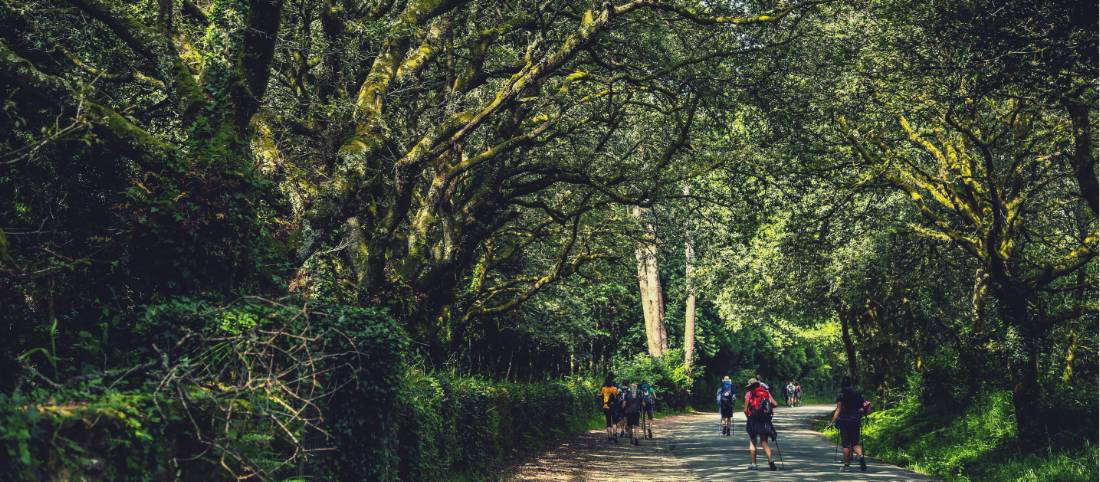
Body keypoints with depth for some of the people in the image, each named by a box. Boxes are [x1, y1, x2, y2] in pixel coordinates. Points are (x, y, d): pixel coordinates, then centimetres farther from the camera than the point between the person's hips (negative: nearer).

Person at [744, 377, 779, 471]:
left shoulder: (749, 394, 1)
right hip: (765, 421, 2)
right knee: (764, 442, 5)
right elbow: (774, 404, 0)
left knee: (752, 442, 12)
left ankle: (753, 464, 9)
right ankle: (770, 460, -18)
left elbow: (745, 410, -3)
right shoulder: (766, 392, 8)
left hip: (753, 420, -2)